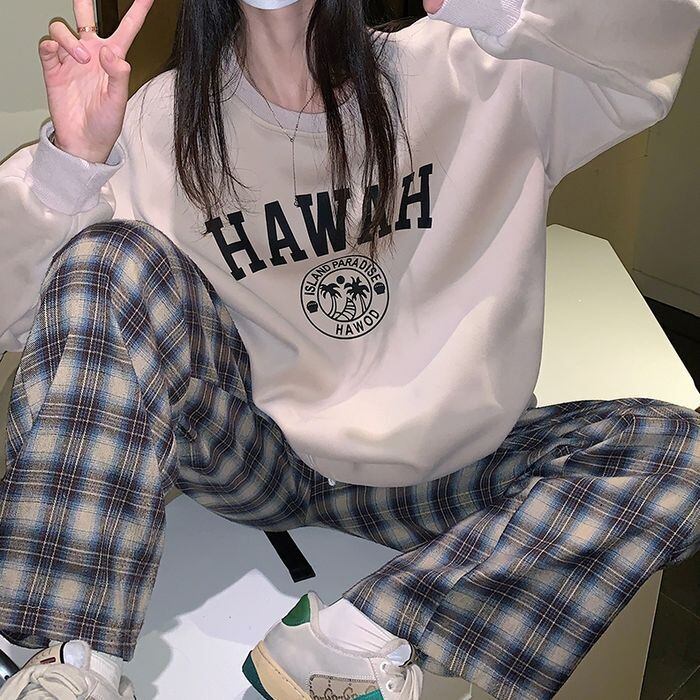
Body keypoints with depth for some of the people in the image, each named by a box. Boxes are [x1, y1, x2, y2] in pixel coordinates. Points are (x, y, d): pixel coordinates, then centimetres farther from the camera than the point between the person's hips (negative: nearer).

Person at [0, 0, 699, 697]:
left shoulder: (468, 74, -5)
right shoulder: (166, 119, -5)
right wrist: (70, 161, -28)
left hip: (440, 471, 1)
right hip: (250, 453, 0)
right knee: (110, 256, -22)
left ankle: (354, 636, -24)